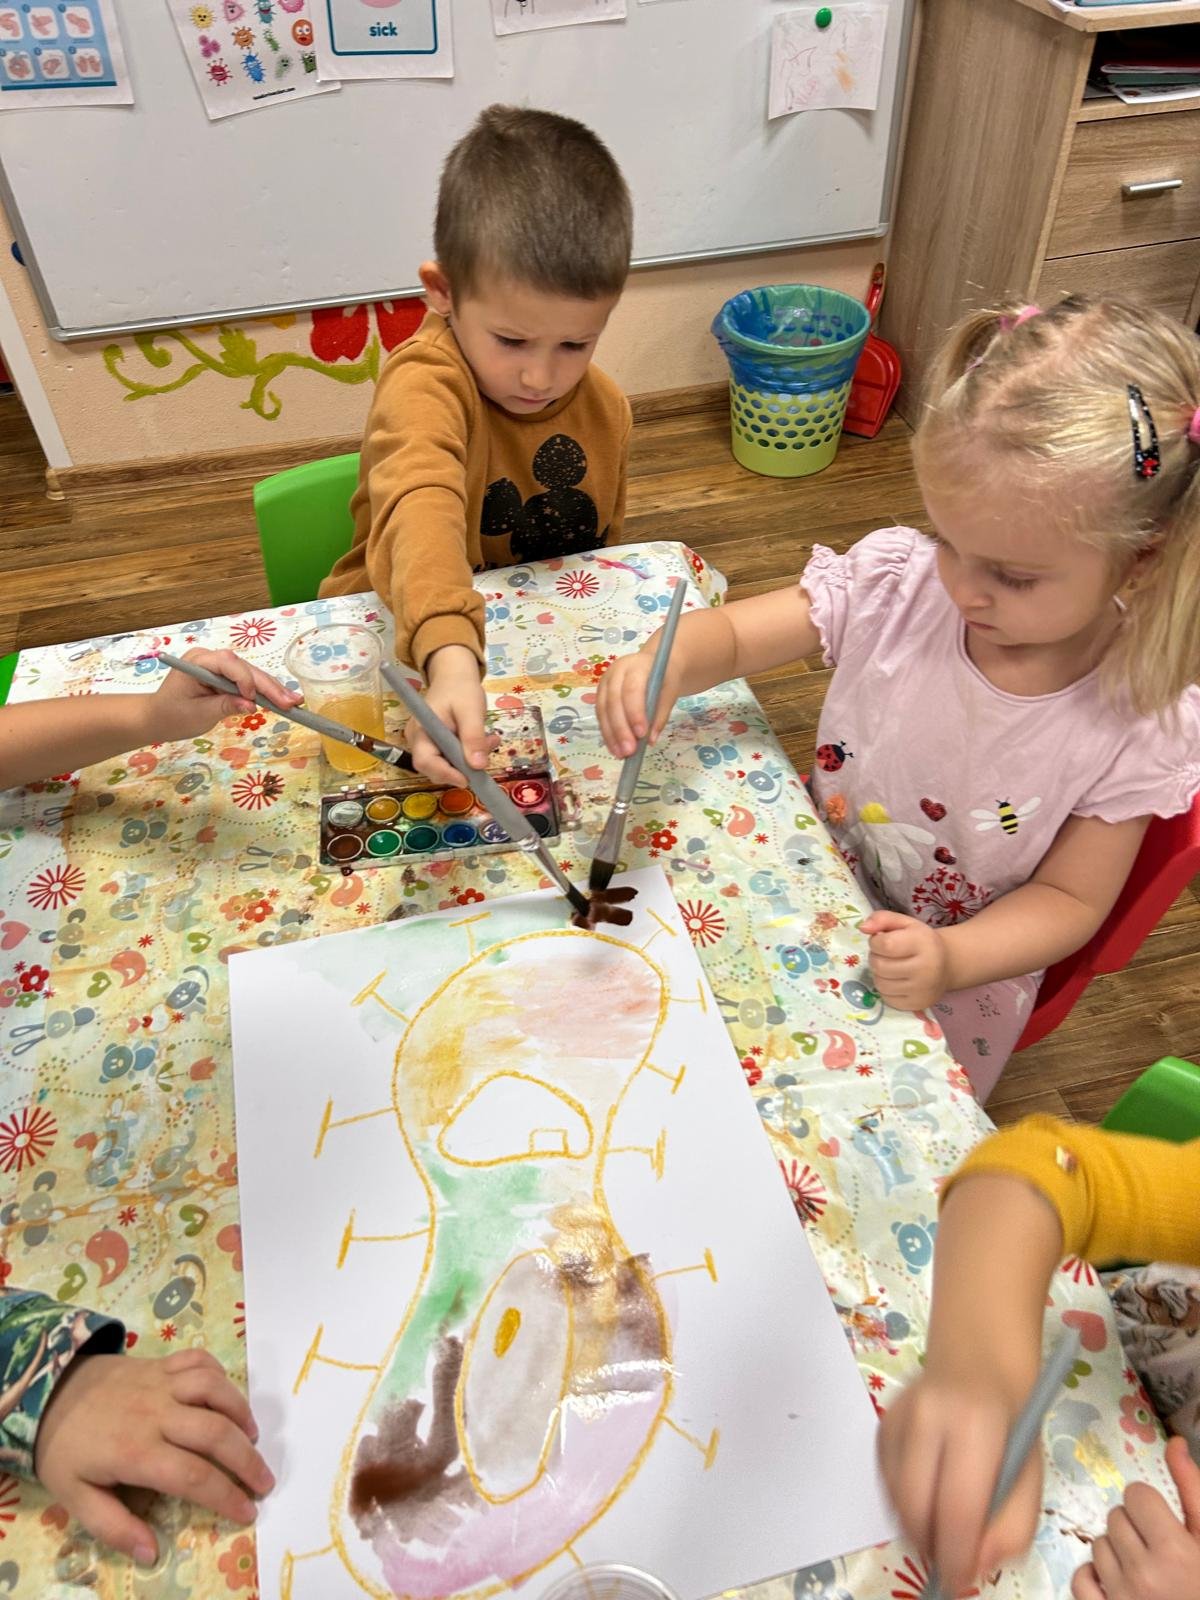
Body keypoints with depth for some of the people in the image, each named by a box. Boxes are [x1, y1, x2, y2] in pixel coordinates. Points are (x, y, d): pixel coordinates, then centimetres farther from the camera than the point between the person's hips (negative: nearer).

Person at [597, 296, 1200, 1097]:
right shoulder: (896, 580, -20)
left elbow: (1069, 898, -12)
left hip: (955, 977, -2)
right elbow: (730, 633, -12)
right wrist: (664, 661, -36)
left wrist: (951, 961, -30)